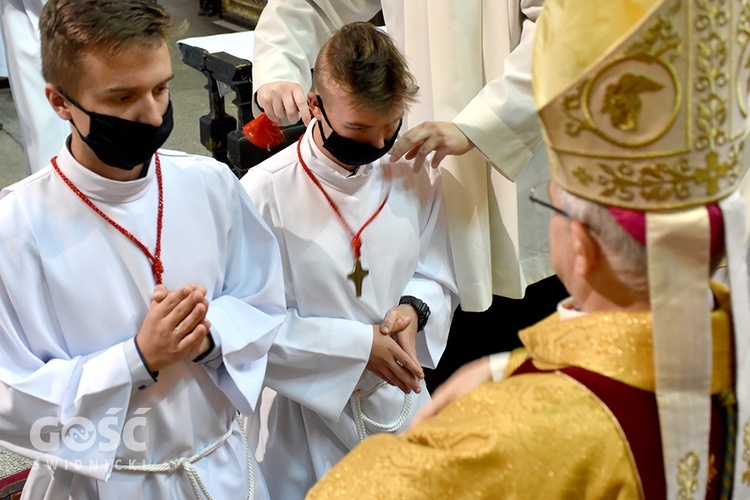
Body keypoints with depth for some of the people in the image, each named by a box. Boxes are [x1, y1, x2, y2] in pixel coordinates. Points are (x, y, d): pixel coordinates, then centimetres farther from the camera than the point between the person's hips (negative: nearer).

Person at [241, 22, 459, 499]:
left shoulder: (414, 178, -5)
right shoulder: (266, 191, -20)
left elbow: (439, 280, 6)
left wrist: (415, 309, -16)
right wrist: (360, 345, -20)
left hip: (400, 405, 4)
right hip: (309, 413, -4)